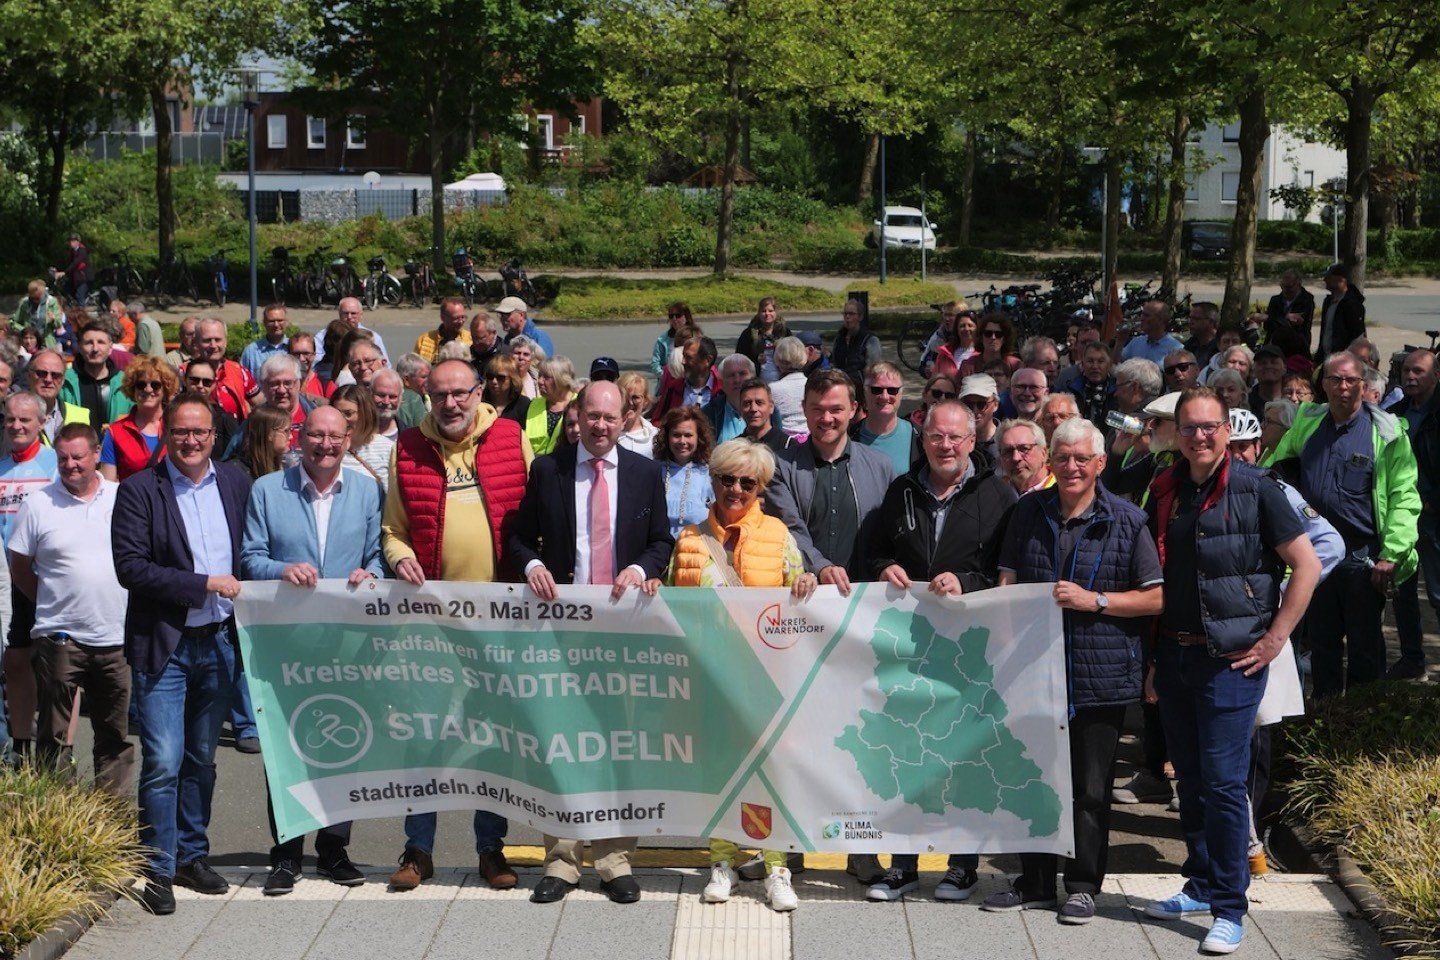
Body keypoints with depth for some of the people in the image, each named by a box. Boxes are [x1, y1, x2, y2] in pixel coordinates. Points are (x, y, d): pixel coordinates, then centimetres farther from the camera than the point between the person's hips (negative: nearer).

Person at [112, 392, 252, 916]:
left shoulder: (235, 484, 6)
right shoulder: (139, 490, -7)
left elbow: (249, 554, 11)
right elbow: (129, 566, -15)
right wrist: (205, 584, -17)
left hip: (219, 642, 4)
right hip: (164, 645, -4)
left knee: (202, 758, 14)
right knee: (163, 763, -6)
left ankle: (192, 856, 26)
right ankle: (158, 872, 5)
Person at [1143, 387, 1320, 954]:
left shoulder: (1255, 489, -8)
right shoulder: (1164, 493, 8)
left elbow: (1307, 566, -7)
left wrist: (1274, 639, -9)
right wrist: (1153, 656, 11)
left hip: (1231, 658, -5)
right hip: (1174, 655, 6)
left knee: (1223, 782, -6)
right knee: (1189, 779, 13)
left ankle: (1229, 908, 3)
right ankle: (1201, 885, 27)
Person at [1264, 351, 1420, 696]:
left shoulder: (1386, 431, -8)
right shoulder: (1306, 424, 7)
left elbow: (1404, 496, -11)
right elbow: (1276, 465, 25)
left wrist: (1391, 555, -16)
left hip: (1364, 559, -4)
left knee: (1365, 645, 6)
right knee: (1322, 642, 14)